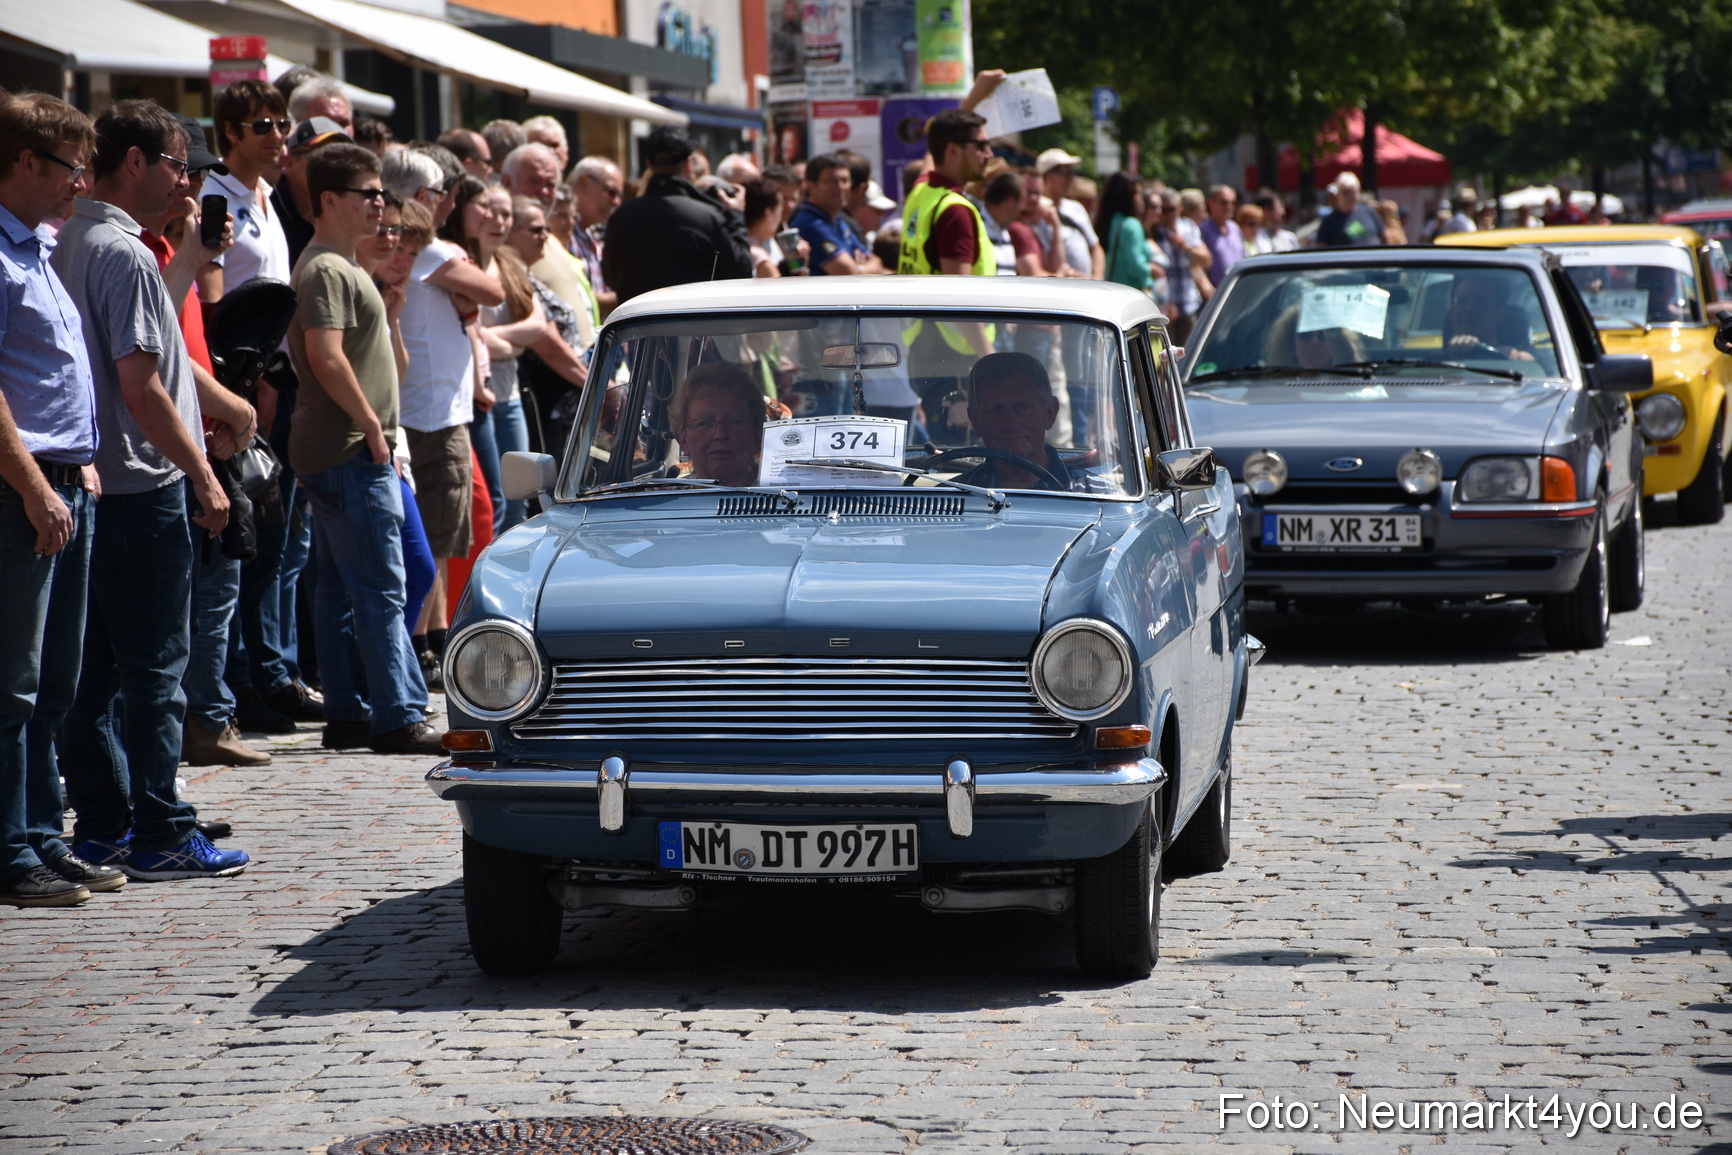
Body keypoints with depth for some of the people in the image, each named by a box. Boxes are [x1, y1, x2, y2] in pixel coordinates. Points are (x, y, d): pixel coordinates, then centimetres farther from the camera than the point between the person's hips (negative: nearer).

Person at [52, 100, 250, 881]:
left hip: (90, 485, 9)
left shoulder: (66, 245, 12)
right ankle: (160, 835, -1)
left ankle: (102, 824, 16)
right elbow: (140, 385, -19)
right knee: (155, 666, -4)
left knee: (96, 663, 12)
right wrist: (202, 474, -14)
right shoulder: (124, 255, -16)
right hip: (142, 486, -9)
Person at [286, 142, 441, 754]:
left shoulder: (340, 266, 19)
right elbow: (327, 358, -24)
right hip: (349, 452, -11)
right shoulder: (326, 271, -14)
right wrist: (371, 424, -18)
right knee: (380, 589, -10)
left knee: (340, 590, 11)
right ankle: (397, 718, -11)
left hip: (336, 452, 11)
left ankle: (348, 715, 15)